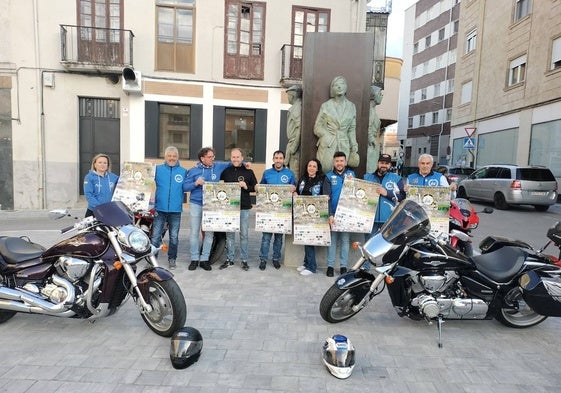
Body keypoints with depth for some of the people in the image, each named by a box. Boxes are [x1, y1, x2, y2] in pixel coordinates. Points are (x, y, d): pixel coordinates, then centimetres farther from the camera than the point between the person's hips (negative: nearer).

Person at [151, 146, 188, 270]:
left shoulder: (183, 171, 6)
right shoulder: (158, 169, 5)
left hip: (176, 210, 1)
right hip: (160, 209, 0)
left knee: (174, 237, 10)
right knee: (155, 236, 1)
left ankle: (172, 259, 24)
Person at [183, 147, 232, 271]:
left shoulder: (218, 167, 4)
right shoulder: (194, 170, 0)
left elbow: (231, 164, 17)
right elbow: (185, 187, -3)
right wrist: (196, 183, -19)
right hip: (195, 204, -1)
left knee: (209, 233, 4)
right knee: (194, 232, 5)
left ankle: (205, 259, 15)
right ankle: (194, 259, 17)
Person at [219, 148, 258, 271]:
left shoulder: (248, 171, 4)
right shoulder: (225, 171, 7)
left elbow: (255, 188, 6)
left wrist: (246, 187, -11)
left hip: (244, 207, -1)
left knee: (244, 234, 5)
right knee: (229, 234, 8)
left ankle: (244, 260, 16)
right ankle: (229, 259, 19)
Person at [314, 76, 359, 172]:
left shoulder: (351, 106, 12)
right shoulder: (326, 106, 5)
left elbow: (352, 129, 15)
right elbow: (317, 127, 4)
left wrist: (354, 146, 8)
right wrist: (329, 137, -8)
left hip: (344, 146, 2)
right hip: (327, 146, -2)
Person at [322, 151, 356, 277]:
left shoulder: (352, 174, 8)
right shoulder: (329, 177, 3)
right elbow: (326, 197, -6)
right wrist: (330, 214, -16)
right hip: (333, 213, -1)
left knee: (345, 240, 7)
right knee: (332, 240, 5)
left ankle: (343, 266, 16)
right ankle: (330, 265, 13)